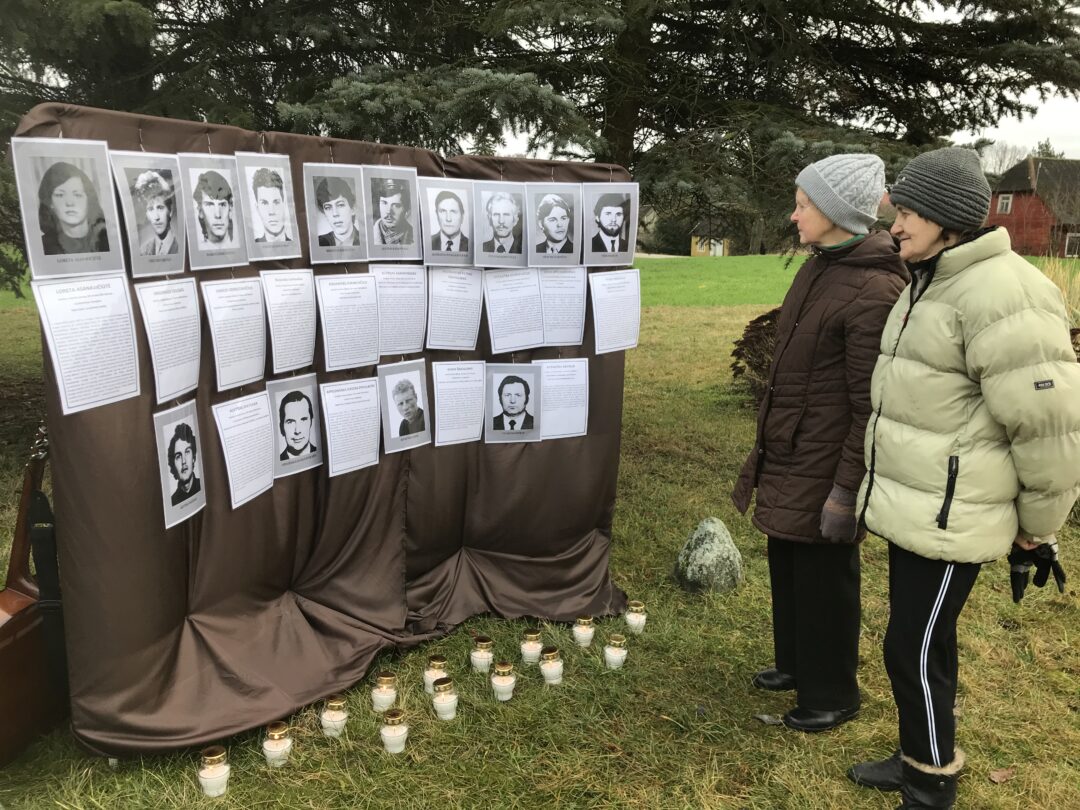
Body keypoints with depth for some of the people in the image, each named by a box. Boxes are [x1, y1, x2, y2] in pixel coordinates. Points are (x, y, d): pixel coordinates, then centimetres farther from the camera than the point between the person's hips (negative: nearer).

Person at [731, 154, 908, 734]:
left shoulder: (873, 290, -22)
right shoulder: (817, 268, 6)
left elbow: (870, 405, -21)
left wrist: (846, 490, -18)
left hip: (824, 463, -8)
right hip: (788, 454, 8)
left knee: (823, 578, 9)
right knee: (786, 565, 21)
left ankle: (830, 695, 30)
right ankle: (795, 663, 42)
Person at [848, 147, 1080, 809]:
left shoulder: (1000, 294, -22)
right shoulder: (932, 282, 11)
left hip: (949, 517, -9)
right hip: (911, 505, 9)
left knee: (916, 650, 3)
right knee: (917, 641, 19)